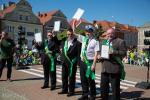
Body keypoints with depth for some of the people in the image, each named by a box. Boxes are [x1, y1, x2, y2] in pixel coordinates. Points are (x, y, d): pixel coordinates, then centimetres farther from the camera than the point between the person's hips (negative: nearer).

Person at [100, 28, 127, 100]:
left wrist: (114, 52, -21)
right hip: (104, 69, 6)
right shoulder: (104, 42, 20)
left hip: (115, 69, -6)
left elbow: (124, 53, -8)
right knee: (103, 87, 13)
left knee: (115, 88, 2)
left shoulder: (120, 41, 0)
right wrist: (100, 56, 5)